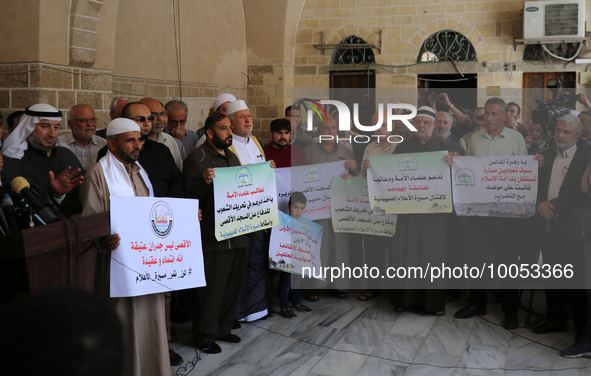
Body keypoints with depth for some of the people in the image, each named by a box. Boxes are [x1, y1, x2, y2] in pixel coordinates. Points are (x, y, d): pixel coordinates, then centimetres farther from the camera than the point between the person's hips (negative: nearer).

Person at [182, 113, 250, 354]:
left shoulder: (232, 158, 17)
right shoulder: (197, 158, -9)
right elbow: (190, 194, -15)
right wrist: (204, 181, -32)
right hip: (212, 236, -8)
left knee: (233, 284, 15)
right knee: (211, 287, -2)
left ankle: (223, 328, 30)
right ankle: (204, 336, 12)